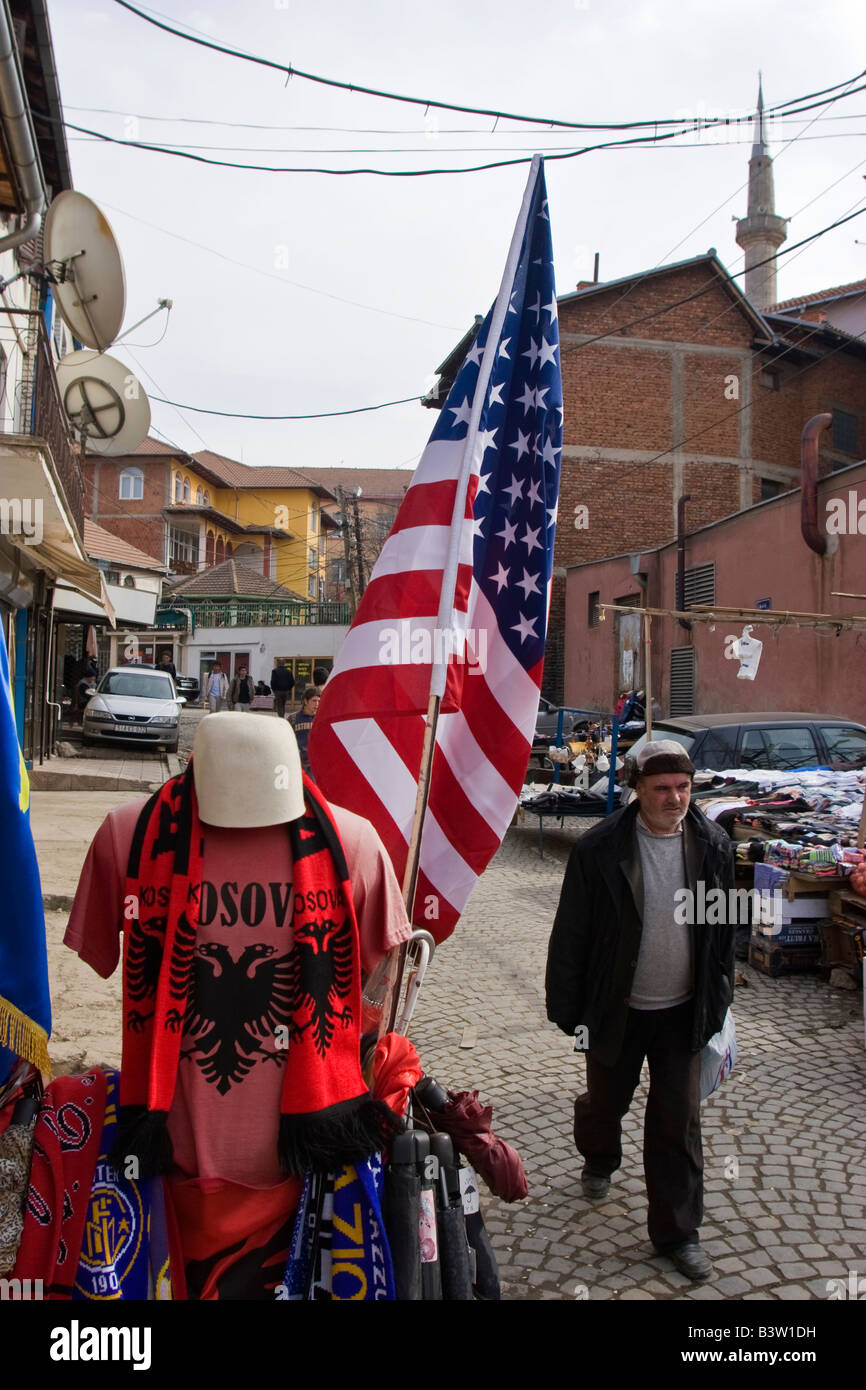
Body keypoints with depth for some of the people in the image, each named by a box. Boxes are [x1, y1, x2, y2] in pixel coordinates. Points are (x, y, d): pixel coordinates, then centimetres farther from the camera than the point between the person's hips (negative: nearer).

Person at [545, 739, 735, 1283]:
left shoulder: (713, 845, -7)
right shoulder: (599, 849, -17)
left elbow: (724, 929, 5)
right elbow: (571, 935, -11)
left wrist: (718, 1001, 8)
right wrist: (569, 1009, -8)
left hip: (684, 1012, 2)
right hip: (617, 1009, -1)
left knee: (680, 1122, 9)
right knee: (606, 1100, 20)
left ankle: (679, 1230, 26)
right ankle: (599, 1159, 53)